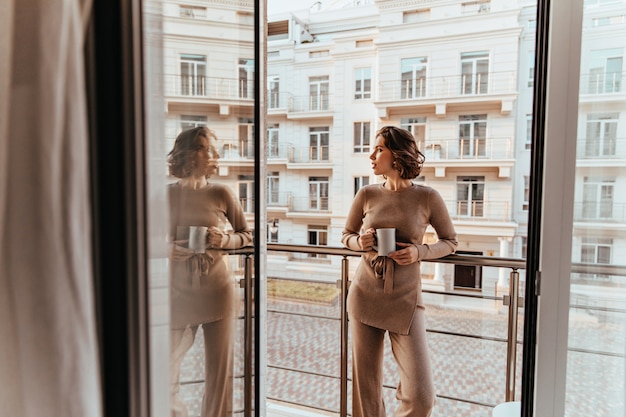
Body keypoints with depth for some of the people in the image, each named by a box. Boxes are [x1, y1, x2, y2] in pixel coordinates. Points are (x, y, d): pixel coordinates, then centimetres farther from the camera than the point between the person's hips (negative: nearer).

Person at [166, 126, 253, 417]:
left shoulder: (222, 194, -1)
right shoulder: (166, 195, -1)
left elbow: (247, 236, 6)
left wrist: (225, 240, -14)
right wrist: (168, 248, -14)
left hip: (217, 292, -1)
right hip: (178, 294, 1)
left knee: (219, 371, 7)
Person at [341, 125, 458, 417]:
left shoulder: (427, 197, -6)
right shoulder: (367, 194, 1)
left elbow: (450, 241, 6)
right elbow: (346, 235, 14)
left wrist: (419, 252, -13)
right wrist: (359, 243, -9)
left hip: (404, 300, -2)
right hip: (364, 295, 2)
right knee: (366, 387, 10)